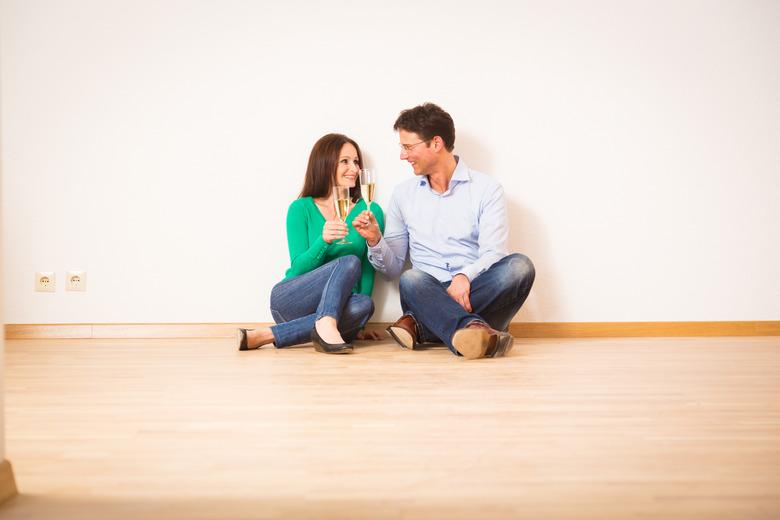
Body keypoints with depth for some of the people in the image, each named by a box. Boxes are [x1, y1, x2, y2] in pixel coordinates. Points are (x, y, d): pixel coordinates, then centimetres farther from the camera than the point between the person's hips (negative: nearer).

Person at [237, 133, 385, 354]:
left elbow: (369, 270, 4)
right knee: (349, 262, -26)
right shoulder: (301, 209, 4)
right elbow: (299, 268, -4)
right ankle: (326, 326, -47)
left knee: (364, 304, -33)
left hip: (336, 307, 3)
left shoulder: (369, 211, 8)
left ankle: (269, 335, -32)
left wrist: (357, 324, -4)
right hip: (290, 300, -2)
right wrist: (323, 240, -24)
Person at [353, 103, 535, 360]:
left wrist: (465, 276, -28)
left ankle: (420, 324, -32)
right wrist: (375, 241, -6)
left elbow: (493, 254, -8)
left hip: (477, 295, -1)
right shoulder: (404, 194, 15)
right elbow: (393, 268, 15)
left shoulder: (486, 189, 5)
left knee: (519, 266, -30)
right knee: (411, 280, -32)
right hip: (428, 295, 1)